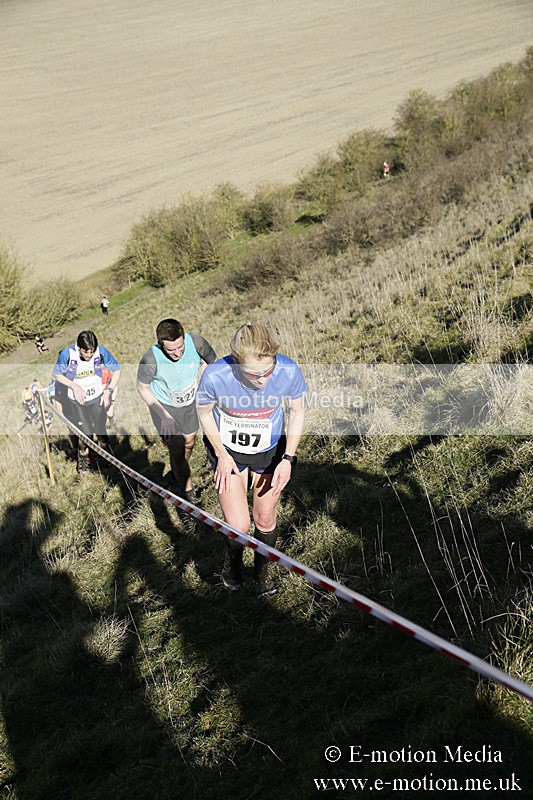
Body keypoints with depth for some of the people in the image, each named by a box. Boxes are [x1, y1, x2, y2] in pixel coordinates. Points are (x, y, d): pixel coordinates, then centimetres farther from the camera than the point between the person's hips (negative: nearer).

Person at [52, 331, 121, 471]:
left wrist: (109, 390, -8)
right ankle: (83, 454, 33)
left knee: (102, 435, 1)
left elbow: (117, 370, -2)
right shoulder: (67, 354, -21)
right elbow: (57, 374, -4)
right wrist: (74, 386, -16)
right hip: (77, 400, -1)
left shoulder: (101, 352, -18)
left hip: (97, 398, 1)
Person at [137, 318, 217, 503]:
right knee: (177, 449, -8)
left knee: (189, 440, 23)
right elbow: (142, 387, -17)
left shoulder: (196, 342, -30)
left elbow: (211, 361, -6)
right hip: (163, 405, -4)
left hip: (188, 402, 4)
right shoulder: (151, 360, -36)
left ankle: (177, 473, 52)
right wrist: (164, 416, -22)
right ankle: (187, 489, 15)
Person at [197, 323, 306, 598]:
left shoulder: (289, 371, -29)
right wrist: (221, 456, -9)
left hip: (270, 451, 2)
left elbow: (297, 411, -7)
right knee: (238, 527, -6)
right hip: (227, 450, -1)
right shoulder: (215, 375, -33)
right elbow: (204, 411, -10)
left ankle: (261, 571, 43)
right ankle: (232, 560, 31)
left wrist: (288, 459, -11)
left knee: (265, 519, 12)